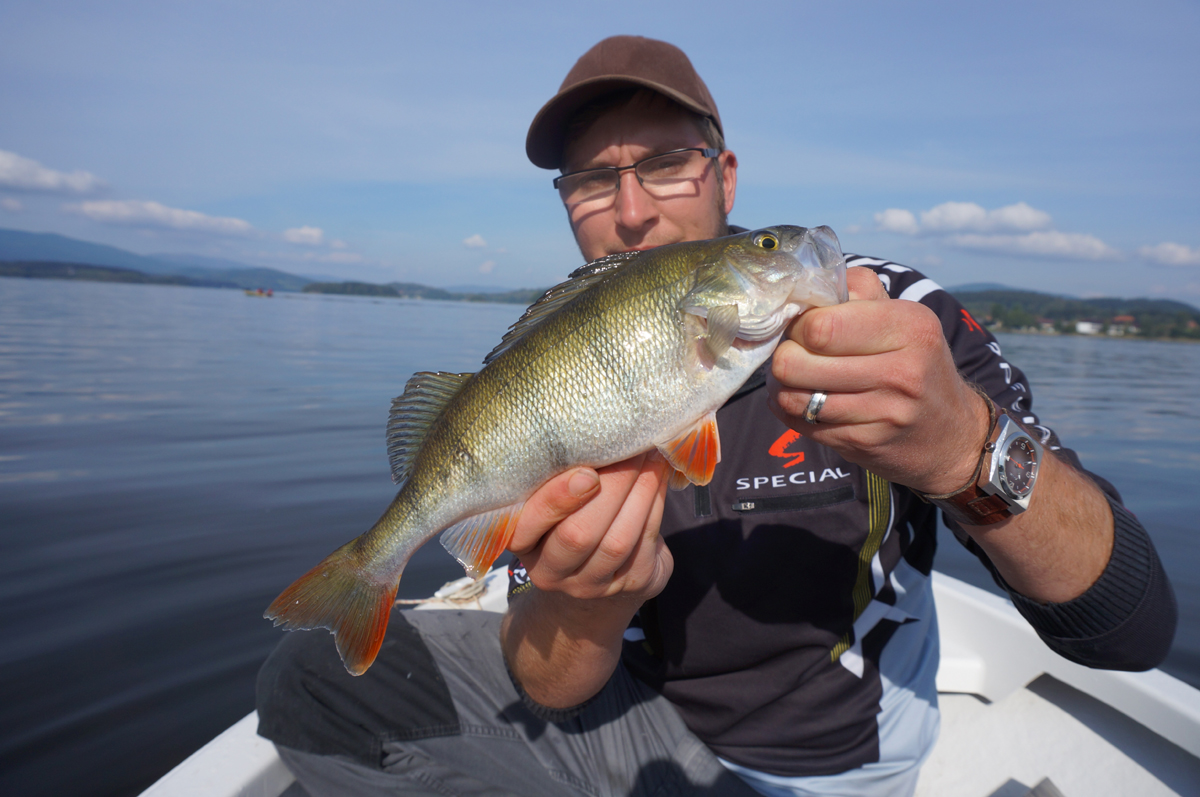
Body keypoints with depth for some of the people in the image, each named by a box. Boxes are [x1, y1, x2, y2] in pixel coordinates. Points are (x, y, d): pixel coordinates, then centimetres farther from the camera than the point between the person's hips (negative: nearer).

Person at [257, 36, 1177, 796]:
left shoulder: (893, 317, -17)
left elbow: (1135, 628, -22)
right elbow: (550, 689, -11)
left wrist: (965, 448, -43)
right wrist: (591, 592, -35)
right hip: (634, 715, 3)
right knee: (309, 681, -7)